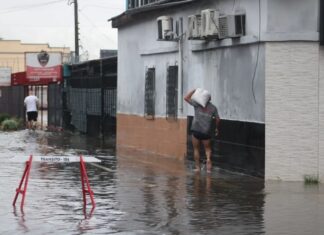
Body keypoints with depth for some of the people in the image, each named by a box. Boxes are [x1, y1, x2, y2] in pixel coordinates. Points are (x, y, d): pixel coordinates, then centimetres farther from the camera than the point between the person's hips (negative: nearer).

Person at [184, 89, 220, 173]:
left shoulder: (197, 104, -3)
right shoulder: (213, 108, 3)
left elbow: (186, 98, -1)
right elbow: (217, 119, 6)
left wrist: (194, 91, 6)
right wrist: (216, 128, 21)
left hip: (196, 130, -1)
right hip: (206, 132, 1)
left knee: (196, 149, 10)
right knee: (207, 148, 17)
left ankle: (197, 166, 9)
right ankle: (208, 158, -11)